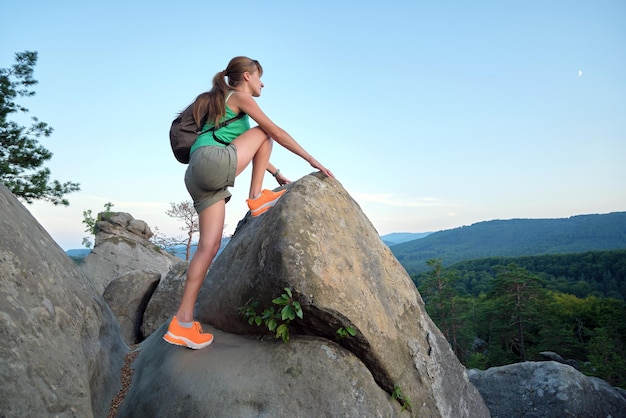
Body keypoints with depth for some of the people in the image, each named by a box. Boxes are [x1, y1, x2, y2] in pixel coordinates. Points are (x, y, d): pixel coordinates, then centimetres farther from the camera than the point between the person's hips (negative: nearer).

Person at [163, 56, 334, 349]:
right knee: (263, 132, 7)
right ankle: (257, 198, 3)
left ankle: (183, 322, -2)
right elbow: (277, 133, 1)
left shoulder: (221, 103, 34)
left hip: (198, 175, 9)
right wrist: (313, 161, 3)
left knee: (209, 246, -1)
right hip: (212, 162, -8)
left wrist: (277, 174, 32)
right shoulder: (240, 97, 7)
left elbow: (247, 149, 34)